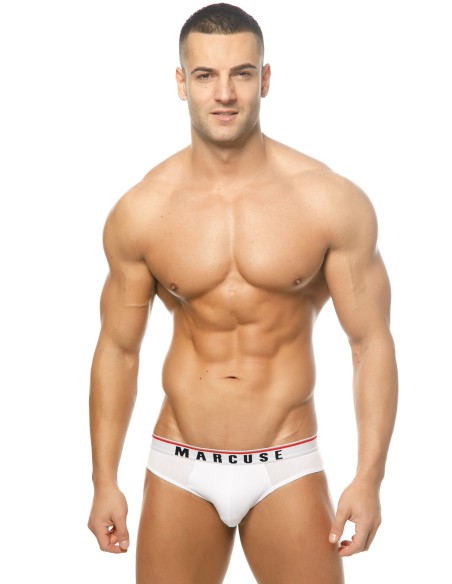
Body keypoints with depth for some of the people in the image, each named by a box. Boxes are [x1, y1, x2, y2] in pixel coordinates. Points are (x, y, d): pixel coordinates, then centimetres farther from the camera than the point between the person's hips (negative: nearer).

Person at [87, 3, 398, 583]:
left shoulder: (332, 202, -9)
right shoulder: (140, 212, -4)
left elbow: (371, 343, -5)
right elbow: (118, 348, 4)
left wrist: (368, 479, -11)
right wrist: (104, 481, 4)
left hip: (286, 470, -1)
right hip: (179, 470, 1)